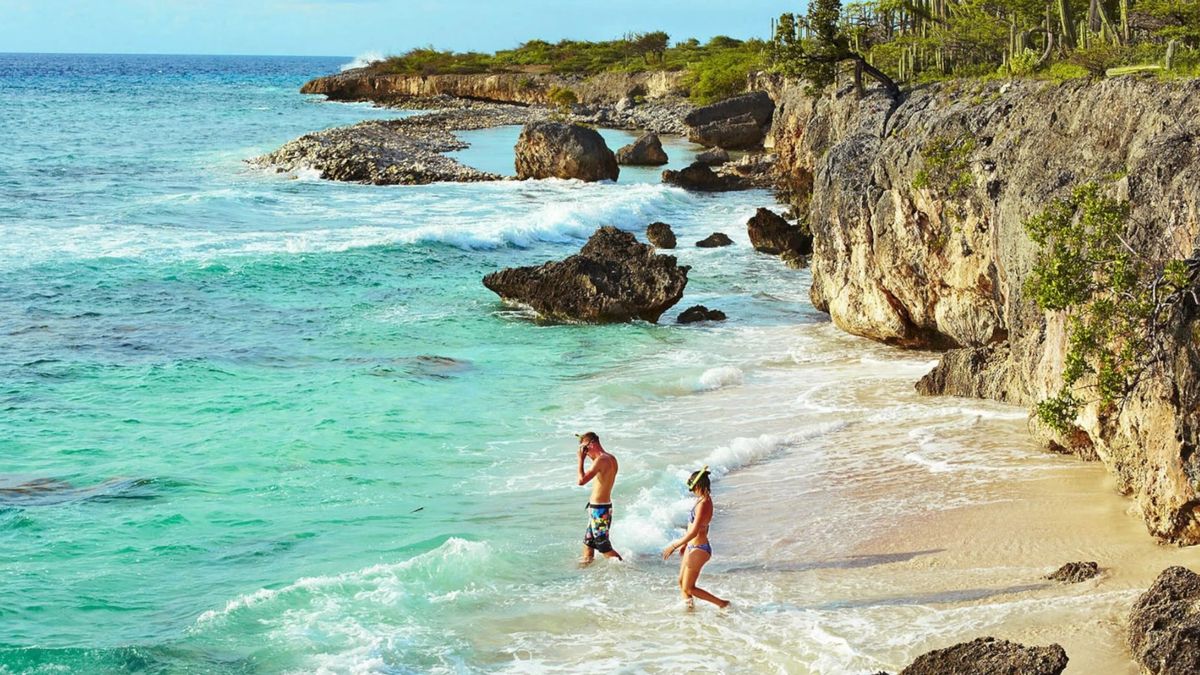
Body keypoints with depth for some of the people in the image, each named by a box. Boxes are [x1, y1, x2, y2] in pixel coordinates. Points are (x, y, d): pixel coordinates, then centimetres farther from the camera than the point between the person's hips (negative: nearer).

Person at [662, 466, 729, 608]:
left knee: (688, 588, 2)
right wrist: (685, 544, 25)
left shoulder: (703, 504, -25)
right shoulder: (705, 500, 5)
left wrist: (674, 546, -21)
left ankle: (722, 604, 7)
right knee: (682, 583, 18)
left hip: (698, 550, -9)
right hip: (693, 547, 9)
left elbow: (694, 531, -28)